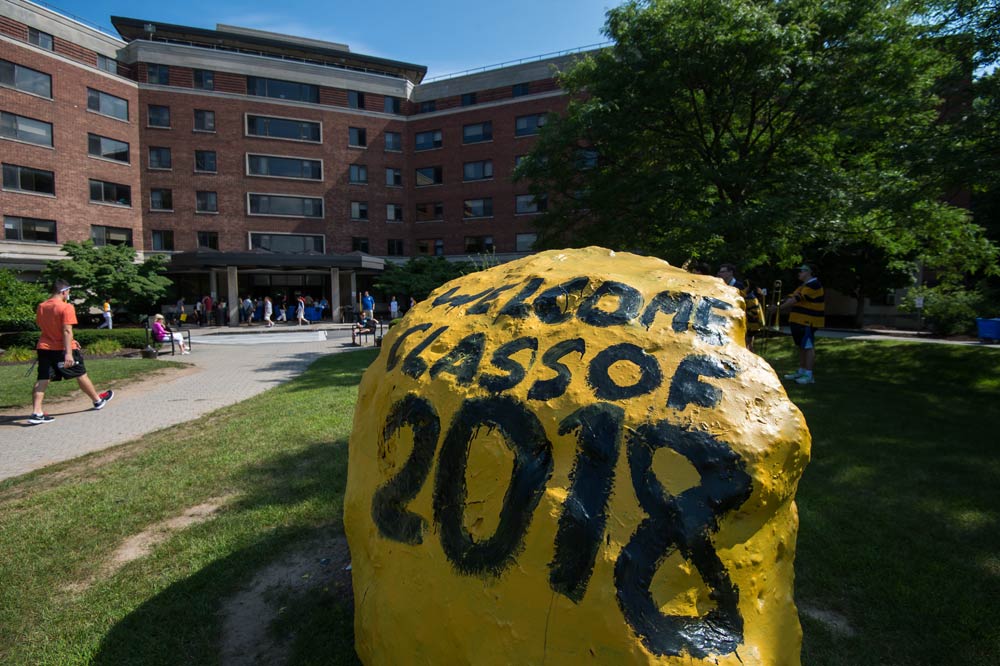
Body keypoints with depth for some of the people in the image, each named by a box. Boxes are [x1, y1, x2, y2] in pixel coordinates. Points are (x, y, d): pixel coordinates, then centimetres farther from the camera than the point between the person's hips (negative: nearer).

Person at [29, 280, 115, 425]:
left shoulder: (41, 307, 8)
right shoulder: (66, 307, -14)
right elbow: (67, 331, -21)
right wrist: (68, 353, -24)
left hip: (44, 348, 6)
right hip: (62, 349, -6)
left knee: (42, 379, 2)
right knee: (81, 374, 11)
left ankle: (36, 413, -7)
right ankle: (98, 400, 27)